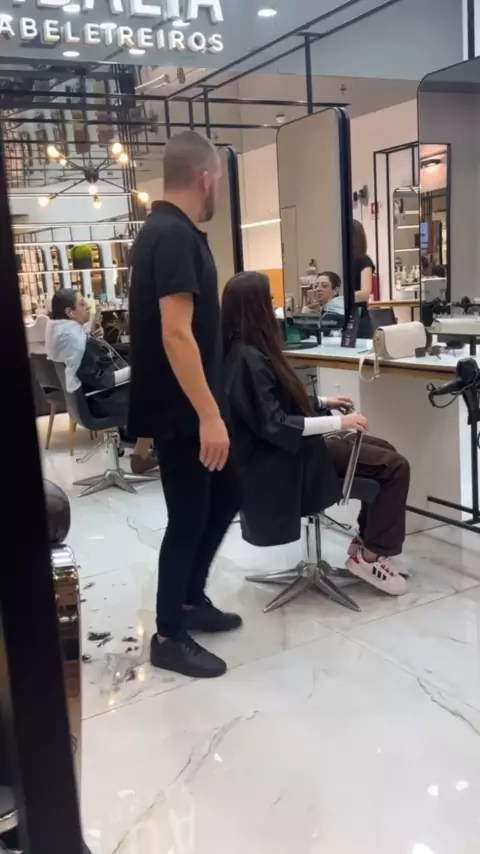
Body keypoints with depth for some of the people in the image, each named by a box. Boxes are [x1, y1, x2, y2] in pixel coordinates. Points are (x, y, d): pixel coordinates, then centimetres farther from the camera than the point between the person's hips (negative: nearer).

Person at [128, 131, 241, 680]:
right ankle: (168, 636, 18)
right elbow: (176, 334, -26)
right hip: (182, 411, -10)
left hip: (188, 407, 10)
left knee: (225, 497, 19)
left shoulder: (163, 231, 13)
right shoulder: (176, 236, -19)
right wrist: (208, 415, -25)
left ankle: (190, 600, 33)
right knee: (189, 517, 2)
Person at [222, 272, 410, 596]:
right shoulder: (248, 358, -23)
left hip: (289, 446, 10)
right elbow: (273, 425, -27)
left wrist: (322, 402, 14)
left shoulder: (249, 350, 8)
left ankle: (365, 540, 20)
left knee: (383, 449, 16)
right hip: (283, 457, -10)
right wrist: (337, 422, -23)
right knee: (395, 466, -10)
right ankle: (370, 555, 1)